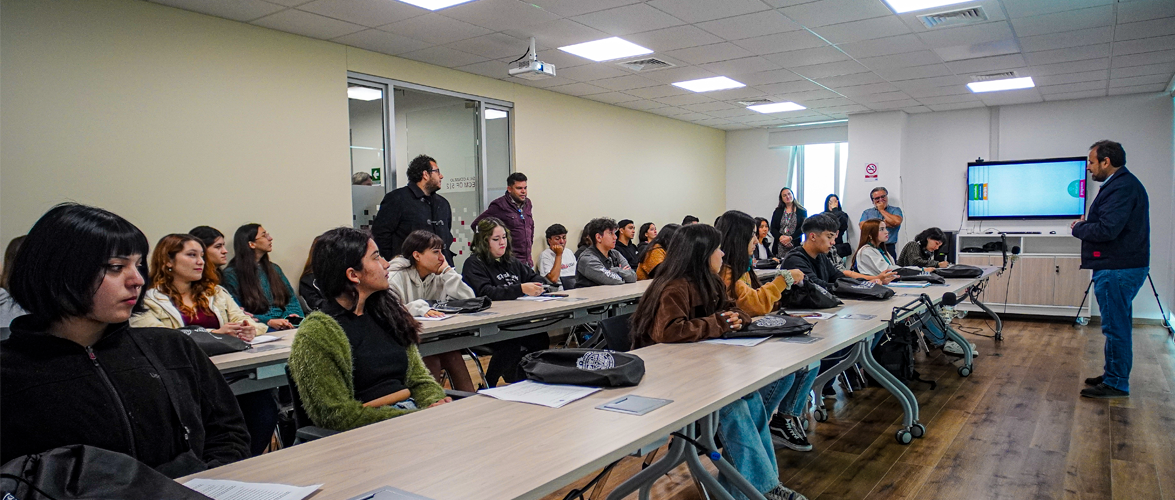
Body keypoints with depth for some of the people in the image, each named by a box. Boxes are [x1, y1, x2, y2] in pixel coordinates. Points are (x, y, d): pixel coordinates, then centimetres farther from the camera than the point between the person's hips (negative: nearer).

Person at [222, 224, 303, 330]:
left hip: (286, 325, 6)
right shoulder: (231, 274, 3)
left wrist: (291, 315, -4)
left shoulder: (274, 268, 23)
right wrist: (268, 322, -17)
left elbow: (291, 298, 19)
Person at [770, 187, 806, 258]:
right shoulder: (777, 211, 14)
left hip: (795, 247, -2)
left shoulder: (802, 211, 7)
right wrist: (780, 237, -10)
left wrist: (790, 238, -13)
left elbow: (803, 228, -1)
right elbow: (772, 229, 8)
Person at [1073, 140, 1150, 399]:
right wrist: (1088, 223, 7)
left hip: (1118, 270, -11)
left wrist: (1079, 227, -9)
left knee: (1115, 327, -3)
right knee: (1117, 326, 18)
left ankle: (1116, 384, 5)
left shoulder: (1122, 187, -19)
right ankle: (1113, 375, 28)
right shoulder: (1121, 183, 16)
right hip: (1119, 267, 11)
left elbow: (1107, 230, -26)